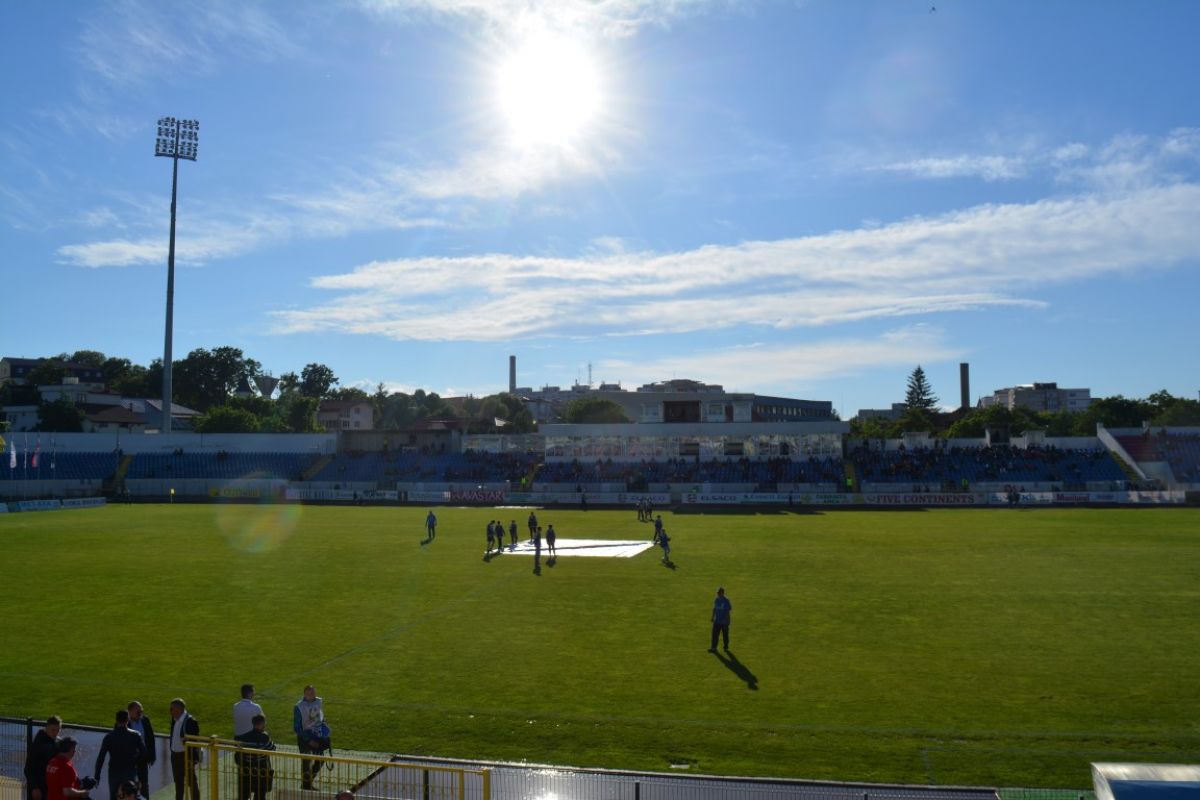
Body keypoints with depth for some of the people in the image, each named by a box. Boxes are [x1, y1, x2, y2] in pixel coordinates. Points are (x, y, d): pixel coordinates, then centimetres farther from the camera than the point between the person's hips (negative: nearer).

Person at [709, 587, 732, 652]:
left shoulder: (726, 600, -13)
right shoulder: (716, 600, 4)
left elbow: (728, 611, -12)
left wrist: (725, 619, -18)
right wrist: (712, 617, 13)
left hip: (724, 621, -5)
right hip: (717, 621, 5)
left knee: (725, 634, 8)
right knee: (715, 634, 0)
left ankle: (726, 647, 22)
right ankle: (713, 647, 4)